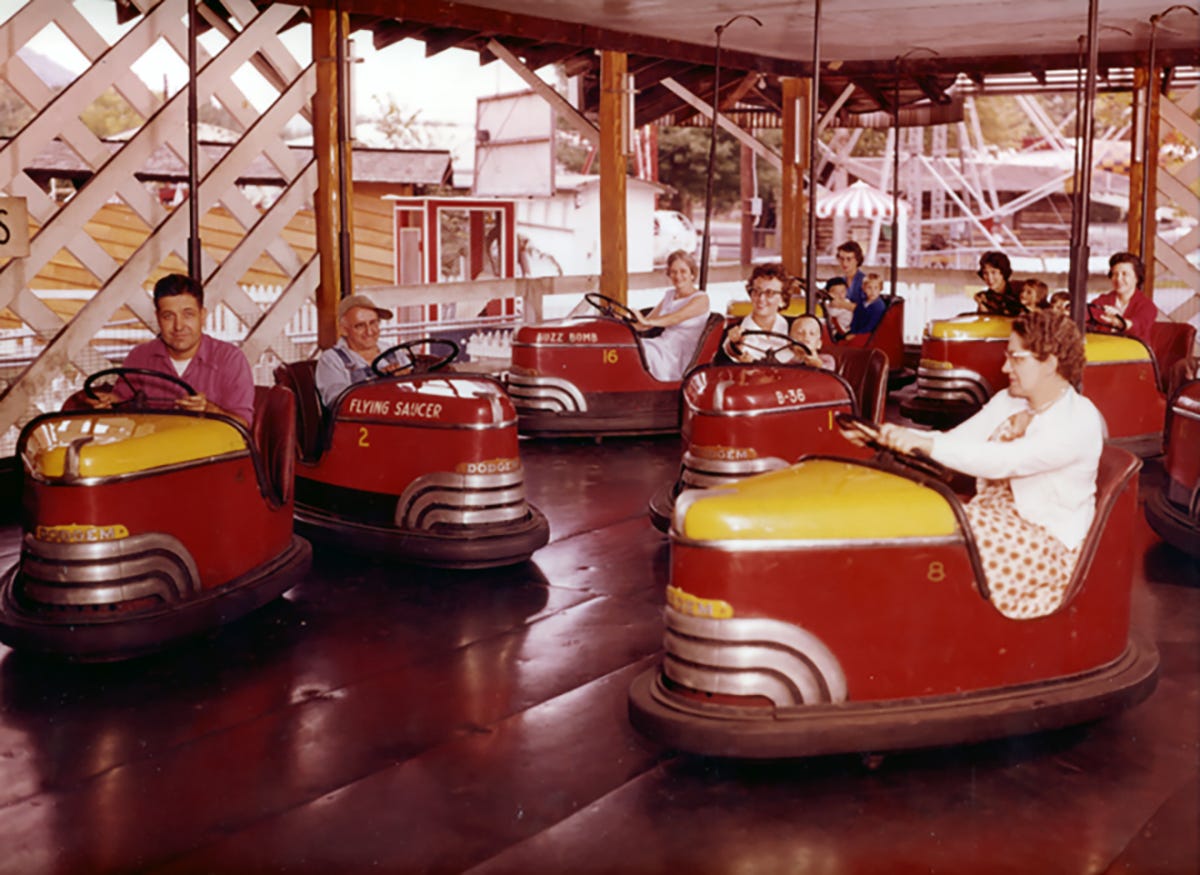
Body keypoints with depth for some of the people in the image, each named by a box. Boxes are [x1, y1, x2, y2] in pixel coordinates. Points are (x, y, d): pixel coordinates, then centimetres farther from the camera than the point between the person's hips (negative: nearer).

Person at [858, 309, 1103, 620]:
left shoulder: (1080, 420, -16)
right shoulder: (1006, 401, 10)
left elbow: (1003, 462, -29)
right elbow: (957, 439, 1)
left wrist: (925, 444, -36)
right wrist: (898, 436, -18)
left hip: (1048, 543, -7)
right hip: (996, 515, 7)